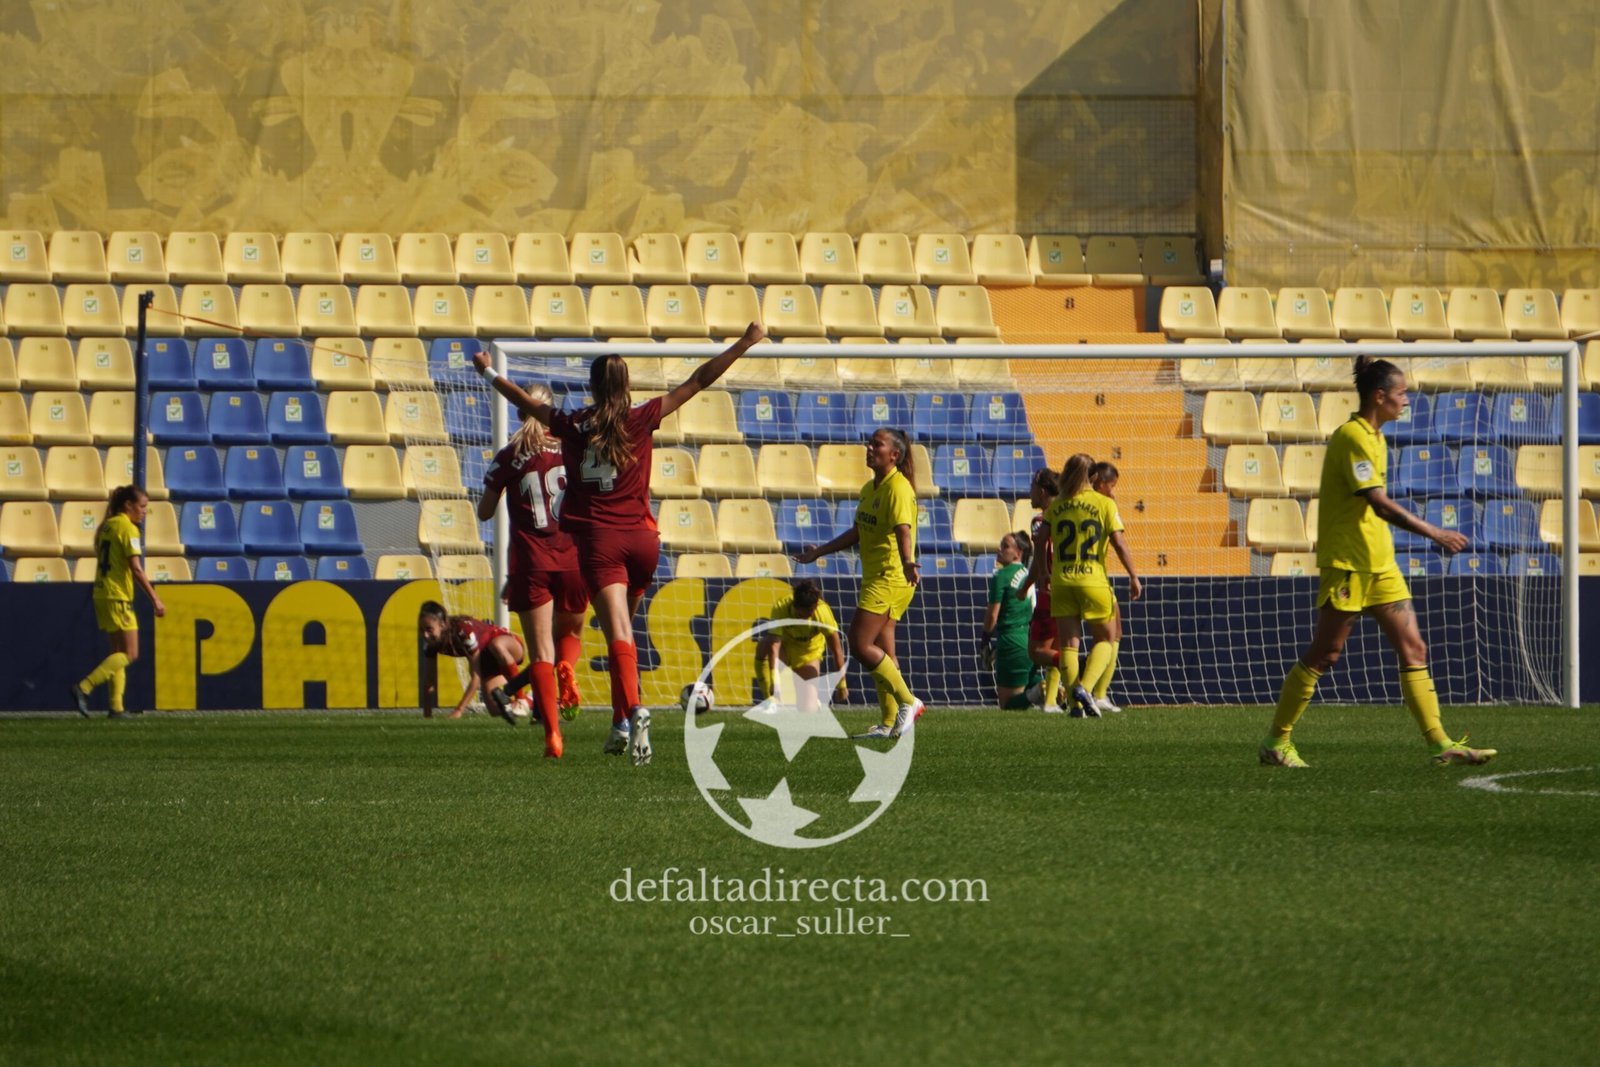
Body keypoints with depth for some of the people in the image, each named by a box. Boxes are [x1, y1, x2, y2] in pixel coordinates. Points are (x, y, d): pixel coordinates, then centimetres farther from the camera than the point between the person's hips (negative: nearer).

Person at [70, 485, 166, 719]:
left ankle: (116, 706, 7)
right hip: (118, 597, -9)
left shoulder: (106, 526, 14)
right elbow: (136, 568, -17)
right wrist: (154, 598, -15)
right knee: (130, 654, -6)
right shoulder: (127, 528, -11)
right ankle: (84, 687, -16)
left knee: (119, 653, 12)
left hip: (102, 594, 9)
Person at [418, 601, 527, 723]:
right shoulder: (431, 642, -18)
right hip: (488, 661, 7)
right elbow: (430, 683, -10)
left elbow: (476, 677, -34)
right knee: (497, 710, -11)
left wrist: (458, 710, -36)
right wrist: (427, 715, -15)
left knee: (496, 645, -43)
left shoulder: (465, 632, -36)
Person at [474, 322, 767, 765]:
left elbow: (524, 401, 17)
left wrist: (489, 372, 34)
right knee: (622, 626, 19)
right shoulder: (641, 419, 1)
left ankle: (633, 709, -35)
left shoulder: (573, 426, 2)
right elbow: (698, 381, 4)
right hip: (642, 537, 2)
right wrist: (745, 343, 9)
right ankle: (621, 723, 16)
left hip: (598, 539, -2)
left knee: (618, 632, -14)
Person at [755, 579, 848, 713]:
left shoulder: (823, 612, -29)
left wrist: (842, 685, -17)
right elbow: (774, 646, -40)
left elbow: (836, 650, -21)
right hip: (785, 648, 0)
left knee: (808, 709, -12)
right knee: (763, 646, -37)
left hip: (808, 655, 0)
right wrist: (774, 680, -49)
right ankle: (769, 699, -25)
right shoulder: (780, 609, -32)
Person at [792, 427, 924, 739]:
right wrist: (819, 552, 31)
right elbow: (857, 532, 25)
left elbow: (903, 531, -30)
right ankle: (890, 722, 10)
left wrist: (908, 564, -47)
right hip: (875, 578, 10)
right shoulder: (870, 489, 15)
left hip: (891, 579, -10)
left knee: (860, 645, -15)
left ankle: (907, 702, -9)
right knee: (881, 651, 8)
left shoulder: (898, 489, -14)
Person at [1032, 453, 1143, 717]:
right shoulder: (1105, 504, -2)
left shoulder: (1054, 506, 6)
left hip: (1061, 581, 2)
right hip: (1093, 579, -2)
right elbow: (1118, 543, -7)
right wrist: (1133, 577, -1)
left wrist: (1039, 572, 19)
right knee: (1104, 640, 11)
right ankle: (1084, 687, -10)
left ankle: (1076, 704, -2)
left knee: (1069, 643, 5)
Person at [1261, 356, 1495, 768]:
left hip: (1380, 564, 9)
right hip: (1347, 563, -9)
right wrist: (1432, 532, -25)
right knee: (1323, 656, -3)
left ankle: (1439, 743, -1)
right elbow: (1380, 503, -23)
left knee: (1413, 649, 1)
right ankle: (1277, 742, 6)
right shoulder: (1352, 437, -16)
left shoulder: (1373, 436, 14)